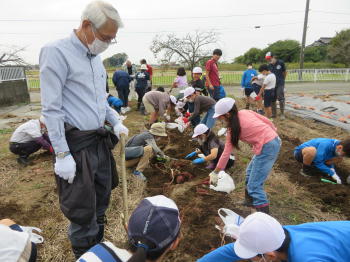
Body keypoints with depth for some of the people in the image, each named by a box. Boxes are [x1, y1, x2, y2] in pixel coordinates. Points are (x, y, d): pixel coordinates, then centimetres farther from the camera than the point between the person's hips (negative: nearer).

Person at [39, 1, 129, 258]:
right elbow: (51, 109, -15)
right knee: (82, 209, 6)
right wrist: (62, 154, -17)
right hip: (76, 144, -8)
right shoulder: (56, 52, -13)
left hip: (100, 140, 8)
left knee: (101, 201, 19)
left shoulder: (95, 57, 11)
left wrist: (116, 122, 8)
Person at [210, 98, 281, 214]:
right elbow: (266, 120, 8)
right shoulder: (245, 112, 5)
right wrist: (274, 132, 24)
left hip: (266, 147, -9)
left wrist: (215, 172, 4)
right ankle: (251, 200, 38)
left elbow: (226, 153, -5)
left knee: (254, 184, -4)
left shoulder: (233, 129, -10)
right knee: (250, 173, 23)